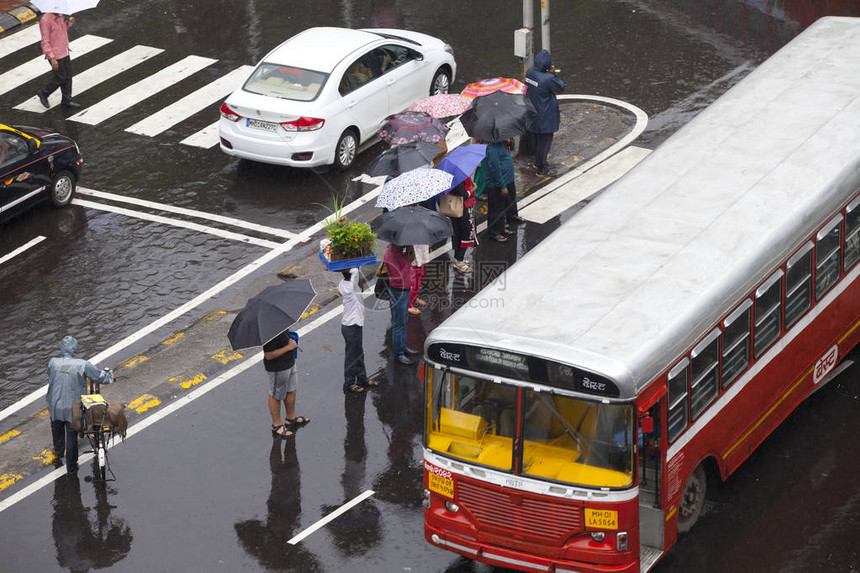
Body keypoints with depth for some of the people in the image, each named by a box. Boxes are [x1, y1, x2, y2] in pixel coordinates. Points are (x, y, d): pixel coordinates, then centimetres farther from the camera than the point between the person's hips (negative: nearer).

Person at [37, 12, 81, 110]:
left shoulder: (60, 16, 5)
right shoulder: (45, 20, -21)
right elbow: (45, 41, -21)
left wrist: (68, 23, 2)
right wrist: (52, 58, -23)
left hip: (65, 52, 8)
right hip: (55, 55, -8)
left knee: (68, 77, 12)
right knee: (60, 78, 0)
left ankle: (66, 100, 26)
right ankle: (43, 93, 22)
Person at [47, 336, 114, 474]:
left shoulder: (53, 363, -14)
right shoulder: (82, 365, -22)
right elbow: (100, 377, -11)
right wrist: (110, 377, 12)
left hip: (55, 405, 3)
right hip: (72, 407, -3)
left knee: (57, 430, 30)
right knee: (72, 436, 13)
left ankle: (59, 452, 54)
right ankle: (71, 466, 24)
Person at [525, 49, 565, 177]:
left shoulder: (530, 72, -6)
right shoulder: (548, 79, -28)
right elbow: (561, 88, -13)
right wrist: (553, 73, -13)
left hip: (533, 113, 8)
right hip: (545, 117, -8)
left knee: (537, 140, 24)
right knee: (544, 141, 8)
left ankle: (538, 162, 40)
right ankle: (541, 169, 18)